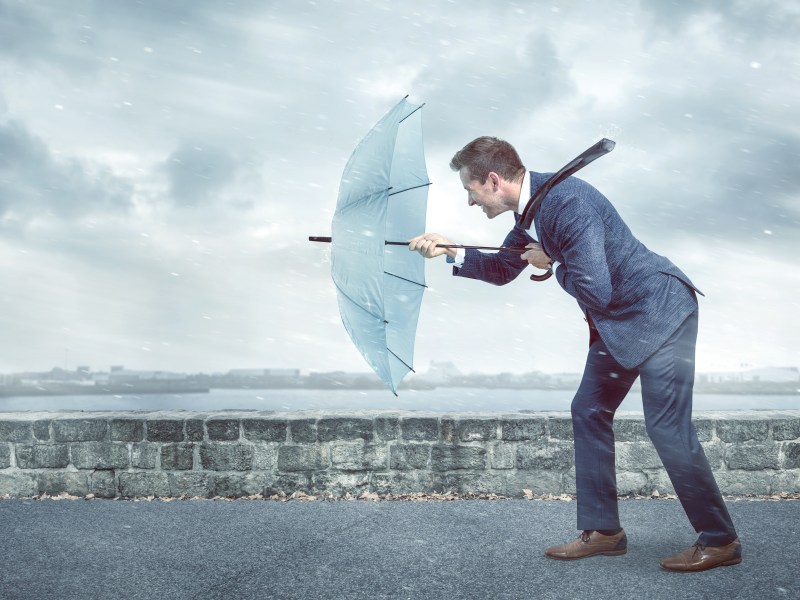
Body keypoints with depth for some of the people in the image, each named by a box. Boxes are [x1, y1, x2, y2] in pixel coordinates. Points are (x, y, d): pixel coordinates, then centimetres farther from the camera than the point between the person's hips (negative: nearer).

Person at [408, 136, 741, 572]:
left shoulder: (566, 201, -27)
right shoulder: (529, 211, 4)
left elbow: (595, 291, -28)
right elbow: (502, 270, 19)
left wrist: (552, 263, -12)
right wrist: (451, 253, 5)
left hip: (659, 309, -10)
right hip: (616, 322, 10)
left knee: (667, 427, -9)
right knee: (589, 412, 9)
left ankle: (719, 540, 5)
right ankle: (603, 530, 17)